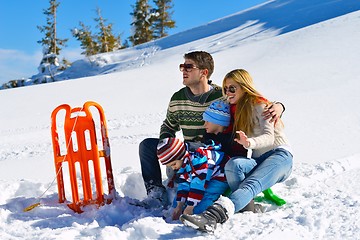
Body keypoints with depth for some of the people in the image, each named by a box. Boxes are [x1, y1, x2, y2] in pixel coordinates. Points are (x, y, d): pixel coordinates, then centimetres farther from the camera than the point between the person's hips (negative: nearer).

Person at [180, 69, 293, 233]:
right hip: (258, 161, 7)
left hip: (280, 156, -7)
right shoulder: (236, 110, 19)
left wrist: (249, 143, -38)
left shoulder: (259, 105, -4)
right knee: (232, 165, -29)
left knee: (251, 184, -37)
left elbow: (269, 137, -19)